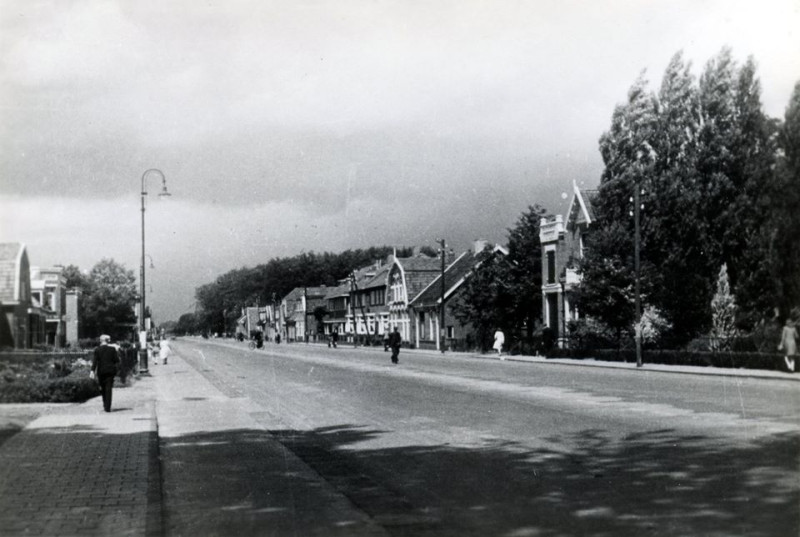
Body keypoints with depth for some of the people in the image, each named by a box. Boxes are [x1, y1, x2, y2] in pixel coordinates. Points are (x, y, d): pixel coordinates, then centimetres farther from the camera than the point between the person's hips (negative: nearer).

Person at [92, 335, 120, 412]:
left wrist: (93, 371, -11)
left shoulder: (97, 350, -3)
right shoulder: (112, 349, -1)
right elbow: (117, 360, 0)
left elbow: (95, 361, -10)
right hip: (110, 371, 0)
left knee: (103, 388, 18)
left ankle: (105, 405, 25)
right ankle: (107, 407, -7)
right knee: (109, 389, 0)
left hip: (101, 371, 0)